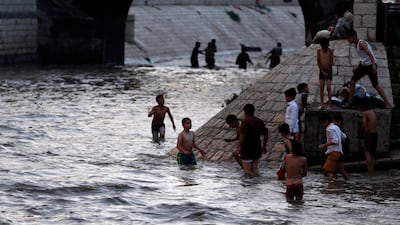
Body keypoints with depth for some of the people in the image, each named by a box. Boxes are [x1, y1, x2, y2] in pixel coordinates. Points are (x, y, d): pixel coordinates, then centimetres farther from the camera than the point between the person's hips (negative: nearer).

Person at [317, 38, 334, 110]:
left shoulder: (330, 51, -9)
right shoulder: (319, 51, -4)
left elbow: (331, 62, -9)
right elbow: (318, 62, -2)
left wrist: (327, 72, -8)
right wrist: (322, 71, -6)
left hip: (329, 71, -2)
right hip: (322, 71, 2)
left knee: (328, 87, -7)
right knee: (321, 87, -1)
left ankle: (329, 104, -5)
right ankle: (322, 104, 3)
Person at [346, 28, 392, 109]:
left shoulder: (361, 43, -16)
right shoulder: (356, 45, 12)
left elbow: (370, 54, -26)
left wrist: (373, 66, -36)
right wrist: (357, 68, 24)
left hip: (370, 65, -9)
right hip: (363, 65, 10)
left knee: (375, 85, -9)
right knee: (352, 81, 7)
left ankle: (388, 103, -6)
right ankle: (350, 103, 11)